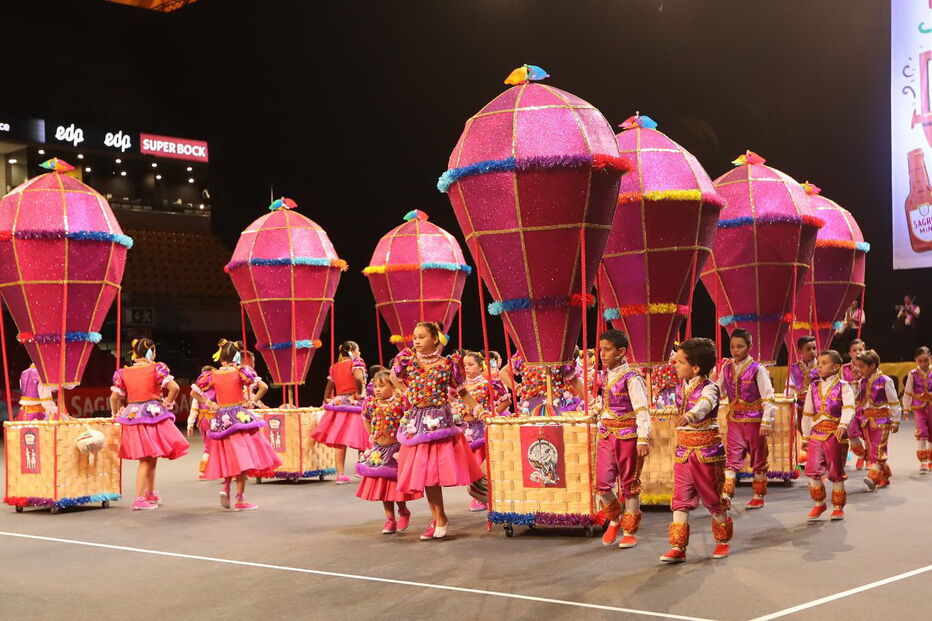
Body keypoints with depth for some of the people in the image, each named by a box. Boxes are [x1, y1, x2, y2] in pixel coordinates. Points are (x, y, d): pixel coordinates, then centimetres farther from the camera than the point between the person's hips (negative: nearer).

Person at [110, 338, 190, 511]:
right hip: (153, 413, -4)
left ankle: (150, 494, 29)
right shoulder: (156, 369, -6)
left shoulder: (123, 372, 5)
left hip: (132, 417, 4)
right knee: (147, 460, 1)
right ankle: (139, 500, -3)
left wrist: (116, 414, 19)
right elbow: (174, 387, -16)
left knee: (150, 458, 18)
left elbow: (114, 396, 4)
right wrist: (167, 403, -1)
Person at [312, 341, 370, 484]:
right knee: (361, 440, 2)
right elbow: (358, 378, -23)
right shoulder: (356, 363, -4)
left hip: (338, 404, 5)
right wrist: (358, 393, -11)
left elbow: (329, 387, 14)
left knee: (339, 441, 3)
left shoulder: (334, 367, 13)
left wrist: (326, 402, 20)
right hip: (354, 404, -5)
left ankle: (341, 474, 3)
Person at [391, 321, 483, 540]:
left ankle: (439, 519, 6)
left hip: (440, 421, -2)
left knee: (435, 470, -6)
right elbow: (394, 378, 21)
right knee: (425, 472, 3)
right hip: (416, 421, 3)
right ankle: (438, 518, 13)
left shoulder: (448, 364, -3)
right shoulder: (408, 360, 2)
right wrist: (408, 393, 8)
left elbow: (462, 392, 4)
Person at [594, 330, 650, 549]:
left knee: (629, 484, 5)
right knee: (602, 483, 1)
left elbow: (642, 410, -17)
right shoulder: (603, 376, 8)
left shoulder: (631, 378, -13)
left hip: (628, 435, -6)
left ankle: (630, 531, 16)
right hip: (606, 434, 6)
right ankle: (614, 519, 26)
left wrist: (643, 439, -23)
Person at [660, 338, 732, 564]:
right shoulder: (681, 387, 7)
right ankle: (678, 548, 1)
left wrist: (689, 417, -58)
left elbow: (704, 405, -38)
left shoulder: (709, 388, -16)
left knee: (713, 498, 8)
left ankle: (722, 542, 27)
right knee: (680, 500, 0)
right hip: (683, 451, 6)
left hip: (706, 451, -6)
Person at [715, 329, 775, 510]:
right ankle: (726, 495, -6)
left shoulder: (757, 369, -9)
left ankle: (759, 497, 20)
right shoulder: (727, 368, 4)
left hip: (754, 420, -3)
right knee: (731, 458, -3)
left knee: (758, 459, 9)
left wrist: (766, 422, -16)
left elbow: (768, 398, -11)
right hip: (734, 420, 3)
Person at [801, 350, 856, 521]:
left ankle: (838, 507, 18)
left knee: (836, 473, 5)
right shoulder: (813, 387, 12)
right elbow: (807, 413, 16)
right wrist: (805, 437, 16)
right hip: (816, 434, 3)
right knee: (813, 471, -7)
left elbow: (848, 408, -17)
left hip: (835, 435, -3)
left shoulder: (843, 387, -2)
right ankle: (819, 504, 12)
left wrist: (843, 425, -35)